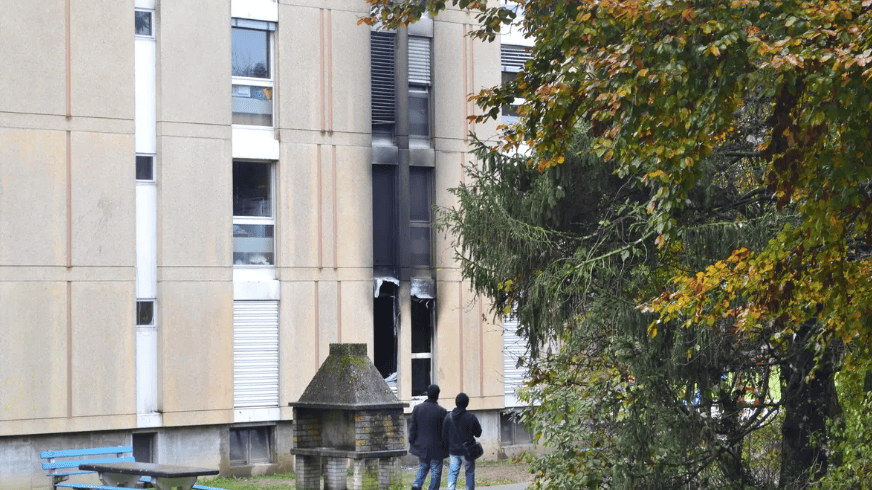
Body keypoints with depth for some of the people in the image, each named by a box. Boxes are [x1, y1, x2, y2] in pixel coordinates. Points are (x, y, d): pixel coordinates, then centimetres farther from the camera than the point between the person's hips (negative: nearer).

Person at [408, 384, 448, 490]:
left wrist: (412, 442, 12)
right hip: (436, 448, -4)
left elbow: (412, 427, 3)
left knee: (423, 467, 20)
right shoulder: (441, 411, -13)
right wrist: (446, 447, 3)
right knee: (435, 470, 5)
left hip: (421, 446, 4)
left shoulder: (417, 409, -1)